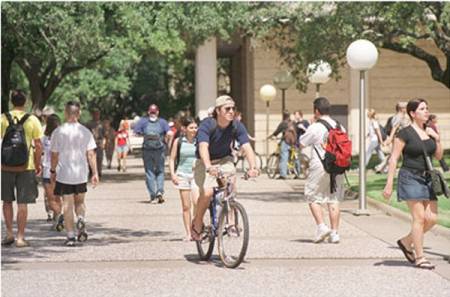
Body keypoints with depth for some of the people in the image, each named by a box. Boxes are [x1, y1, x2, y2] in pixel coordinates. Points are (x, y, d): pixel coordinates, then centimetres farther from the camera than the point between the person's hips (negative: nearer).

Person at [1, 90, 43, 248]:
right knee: (22, 203, 3)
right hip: (26, 166, -1)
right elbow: (38, 145, -1)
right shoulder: (32, 120, -1)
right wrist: (38, 165, 9)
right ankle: (20, 237, 4)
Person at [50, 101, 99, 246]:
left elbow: (54, 154, -2)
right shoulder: (85, 131, -2)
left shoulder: (58, 131, -5)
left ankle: (71, 236, 1)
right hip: (81, 174, 2)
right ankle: (81, 218, -11)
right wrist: (95, 173, 1)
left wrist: (53, 171, 11)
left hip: (64, 174, -2)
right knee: (80, 201, 19)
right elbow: (91, 154, -4)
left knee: (67, 205, 3)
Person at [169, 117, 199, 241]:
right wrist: (173, 174, -5)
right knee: (186, 206, 4)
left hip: (196, 174, 0)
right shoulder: (178, 141, 2)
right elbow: (172, 159, 6)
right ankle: (188, 233, 9)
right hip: (182, 175, 0)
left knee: (197, 202, -19)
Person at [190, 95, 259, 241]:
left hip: (224, 160, 3)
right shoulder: (207, 125, -23)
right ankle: (197, 223, 1)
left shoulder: (237, 126, -13)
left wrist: (253, 167, -41)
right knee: (207, 192, -25)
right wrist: (209, 167, -55)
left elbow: (247, 147, -23)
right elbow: (203, 147, -37)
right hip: (205, 163, -3)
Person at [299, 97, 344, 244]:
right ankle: (334, 232, 6)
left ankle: (321, 226, -8)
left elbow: (301, 143, -1)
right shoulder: (339, 127, 8)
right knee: (333, 200, 8)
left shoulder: (315, 128, -10)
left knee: (314, 198, 7)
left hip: (319, 167, -5)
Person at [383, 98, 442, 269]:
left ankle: (406, 242, 21)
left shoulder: (429, 132, 11)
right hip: (410, 178, -7)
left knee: (432, 218, 1)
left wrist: (437, 139, 0)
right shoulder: (405, 133, -8)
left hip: (427, 178, 7)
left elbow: (438, 156, 17)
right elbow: (393, 159, -9)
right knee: (419, 217, -9)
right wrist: (389, 184, -12)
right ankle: (419, 258, -1)